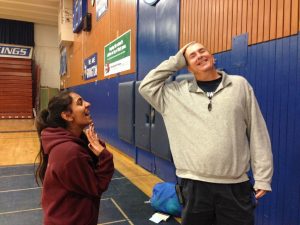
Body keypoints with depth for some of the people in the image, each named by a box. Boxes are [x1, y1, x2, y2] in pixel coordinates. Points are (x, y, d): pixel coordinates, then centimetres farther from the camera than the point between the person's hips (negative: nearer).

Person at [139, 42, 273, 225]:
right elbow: (146, 86, 1)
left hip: (235, 186, 0)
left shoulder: (239, 85, 3)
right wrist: (176, 62, 2)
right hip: (194, 185, 1)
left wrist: (263, 178, 0)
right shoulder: (178, 93, 4)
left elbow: (258, 134, 2)